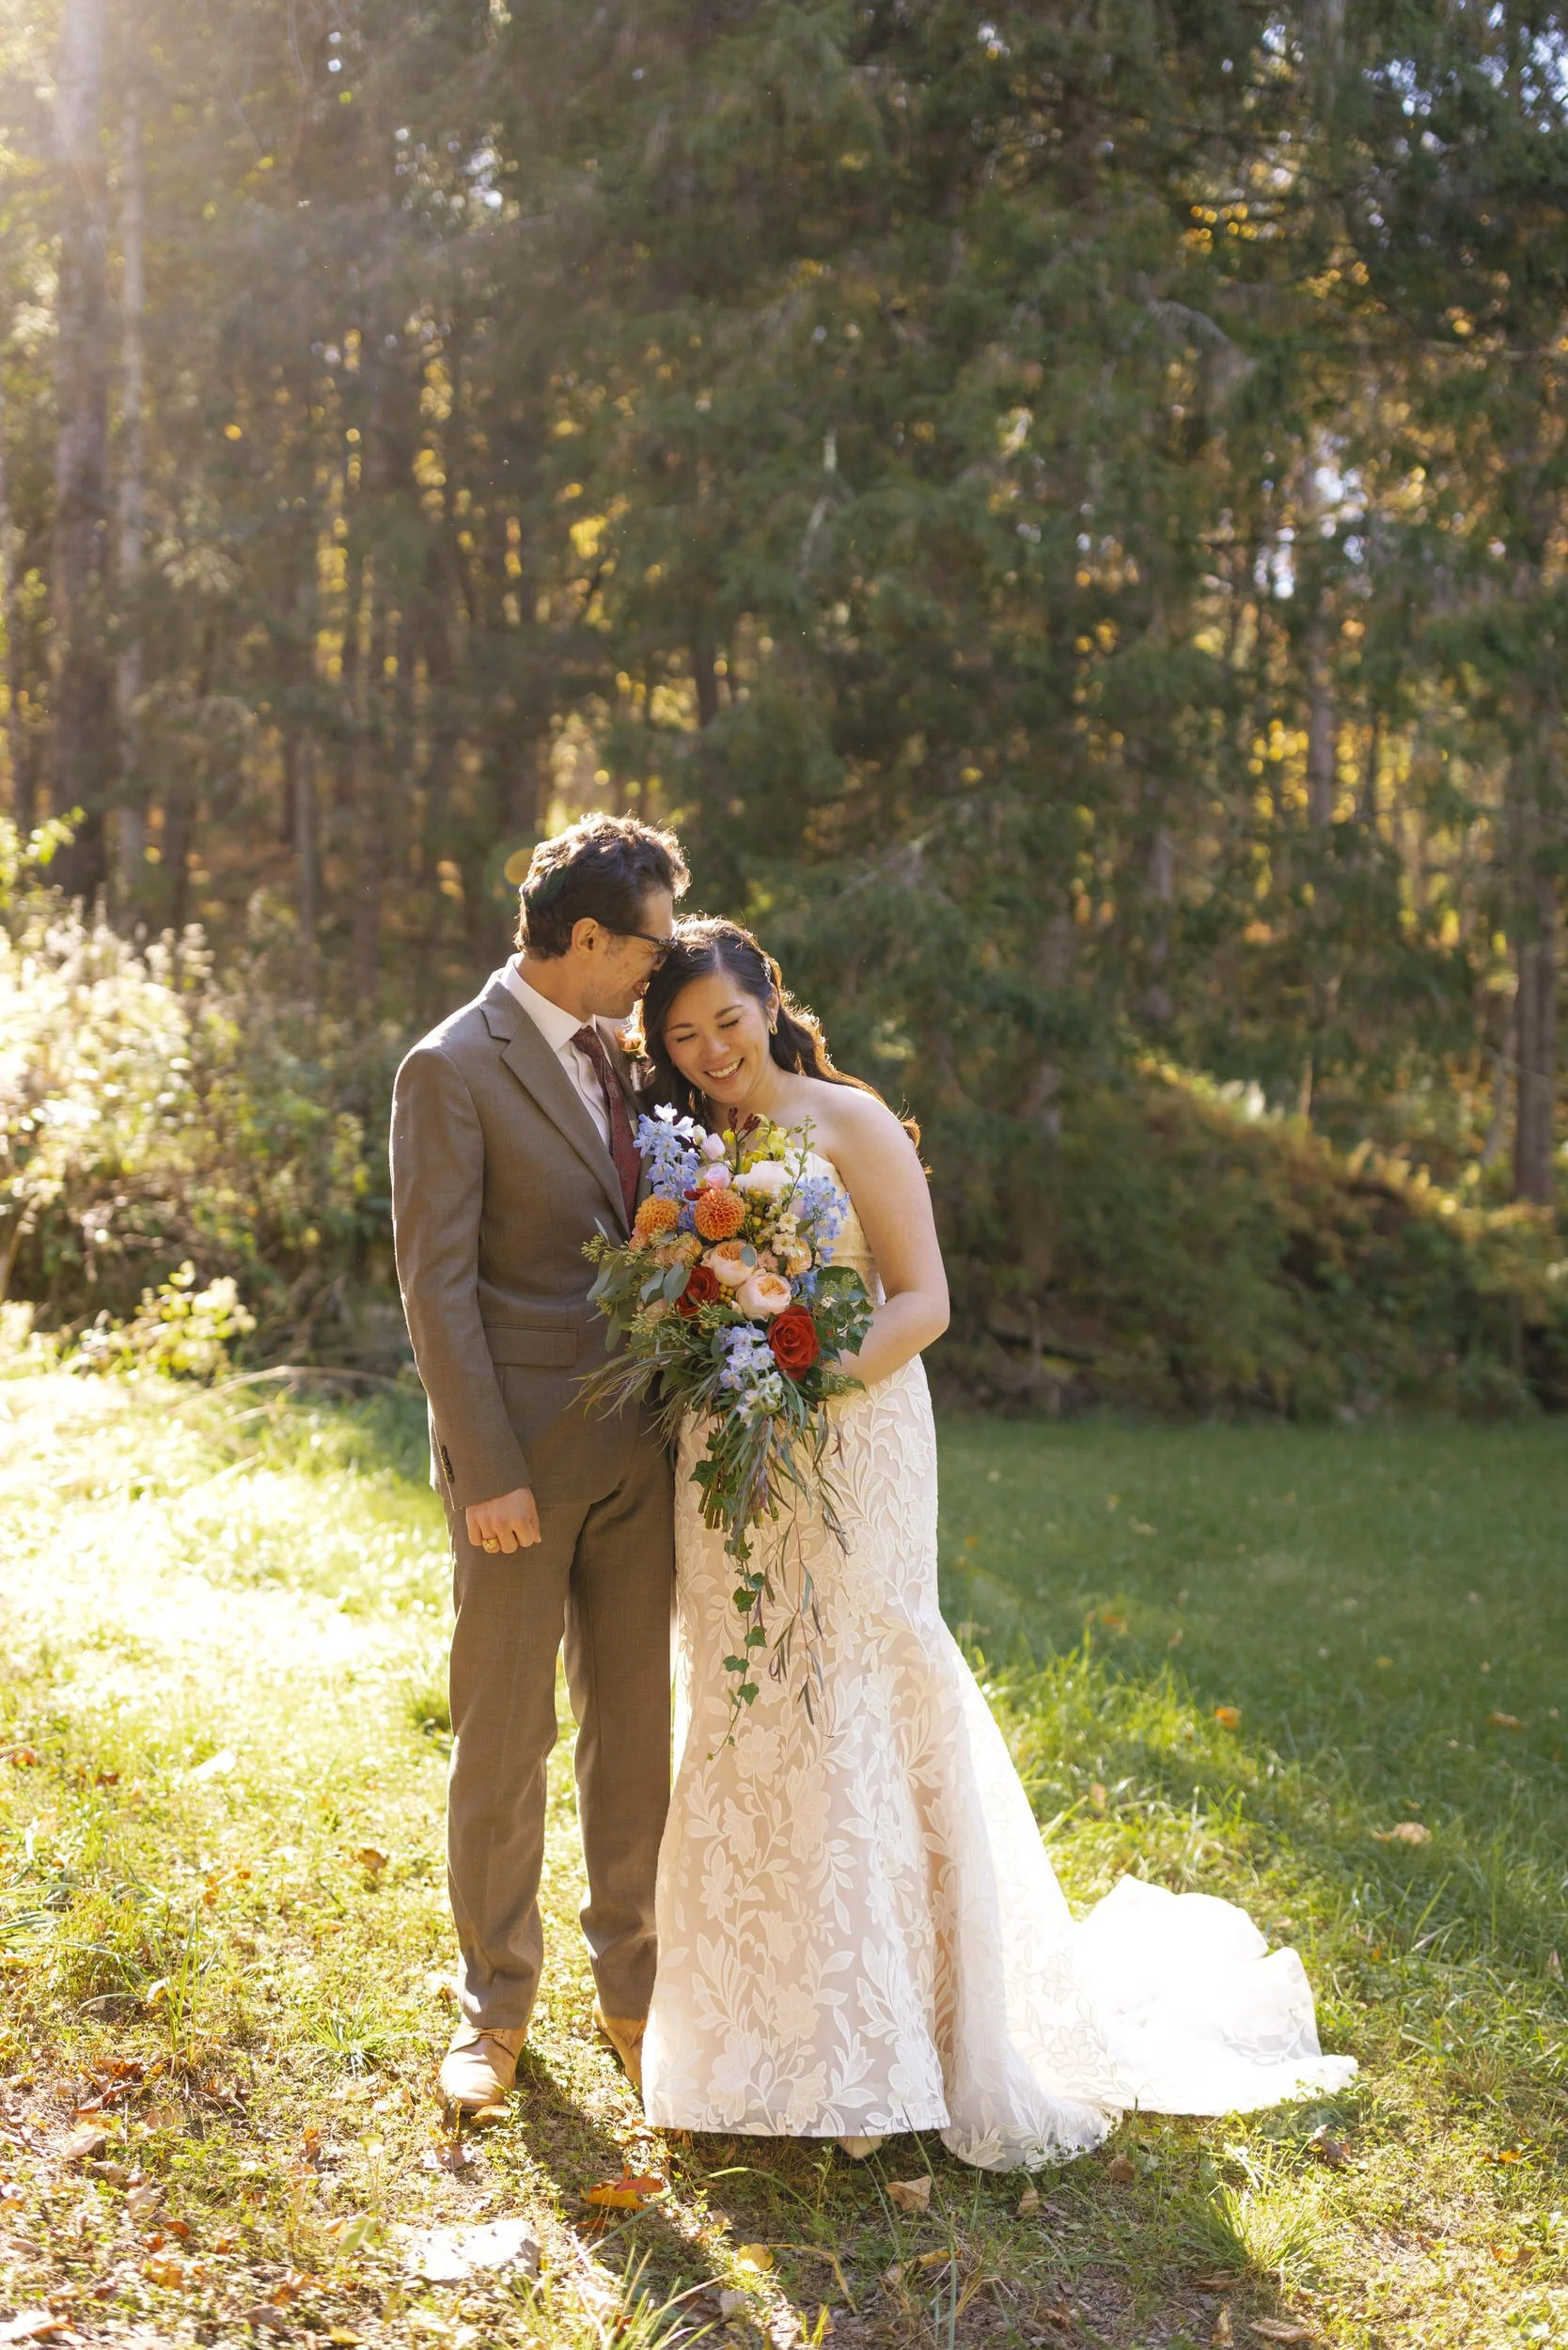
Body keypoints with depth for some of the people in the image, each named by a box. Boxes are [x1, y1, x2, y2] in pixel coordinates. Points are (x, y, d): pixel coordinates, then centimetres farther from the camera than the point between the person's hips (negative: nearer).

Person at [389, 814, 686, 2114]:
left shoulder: (619, 1052, 11)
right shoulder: (453, 1068, -11)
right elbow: (437, 1285, -14)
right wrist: (488, 1471, -18)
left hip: (636, 1447, 6)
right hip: (525, 1456, -6)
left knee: (636, 1724, 12)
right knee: (503, 1736, 5)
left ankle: (633, 1985, 26)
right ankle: (496, 2005, 20)